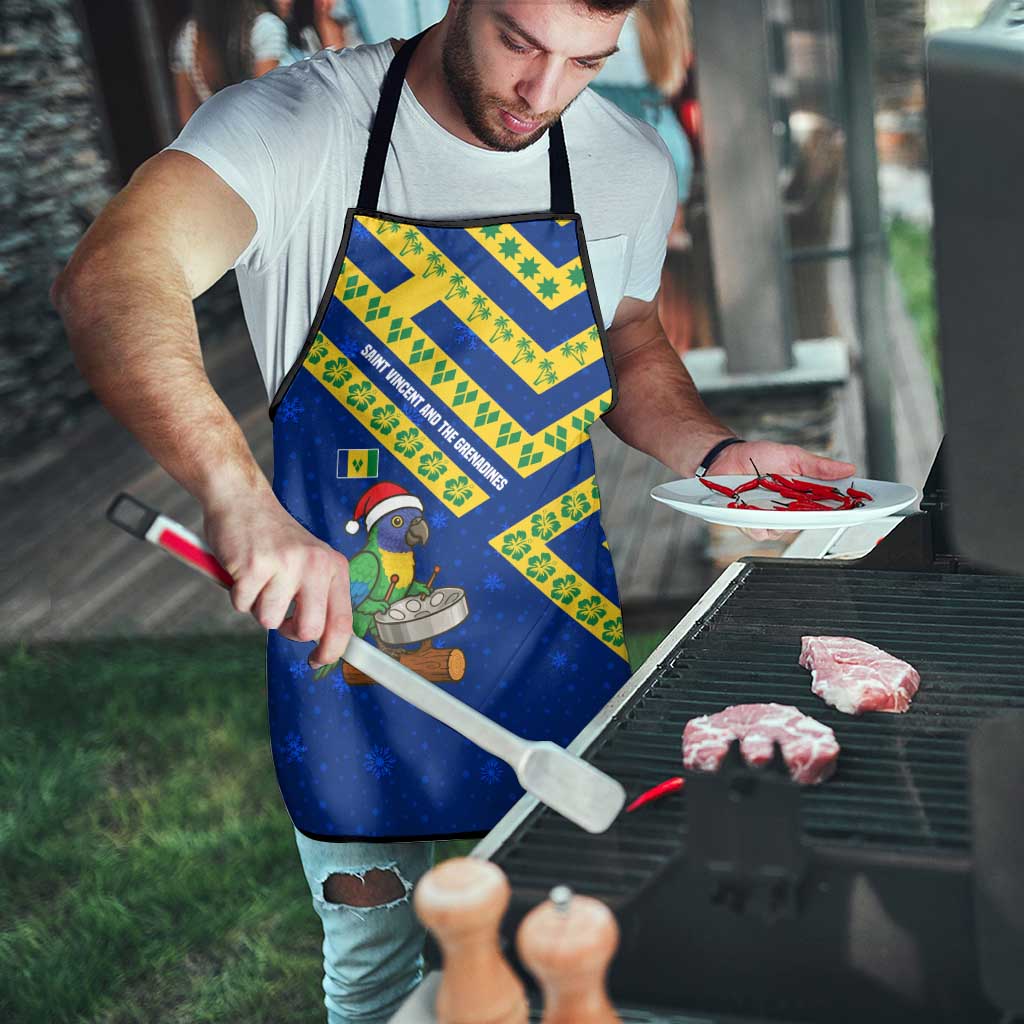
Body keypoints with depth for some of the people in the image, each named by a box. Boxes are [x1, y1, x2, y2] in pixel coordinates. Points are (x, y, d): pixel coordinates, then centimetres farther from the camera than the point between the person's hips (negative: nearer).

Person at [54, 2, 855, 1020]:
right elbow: (109, 281, -33)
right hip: (348, 635, -3)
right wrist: (240, 496, -49)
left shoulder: (631, 165, -1)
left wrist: (716, 453, -4)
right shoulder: (297, 124, -16)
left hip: (561, 642, 3)